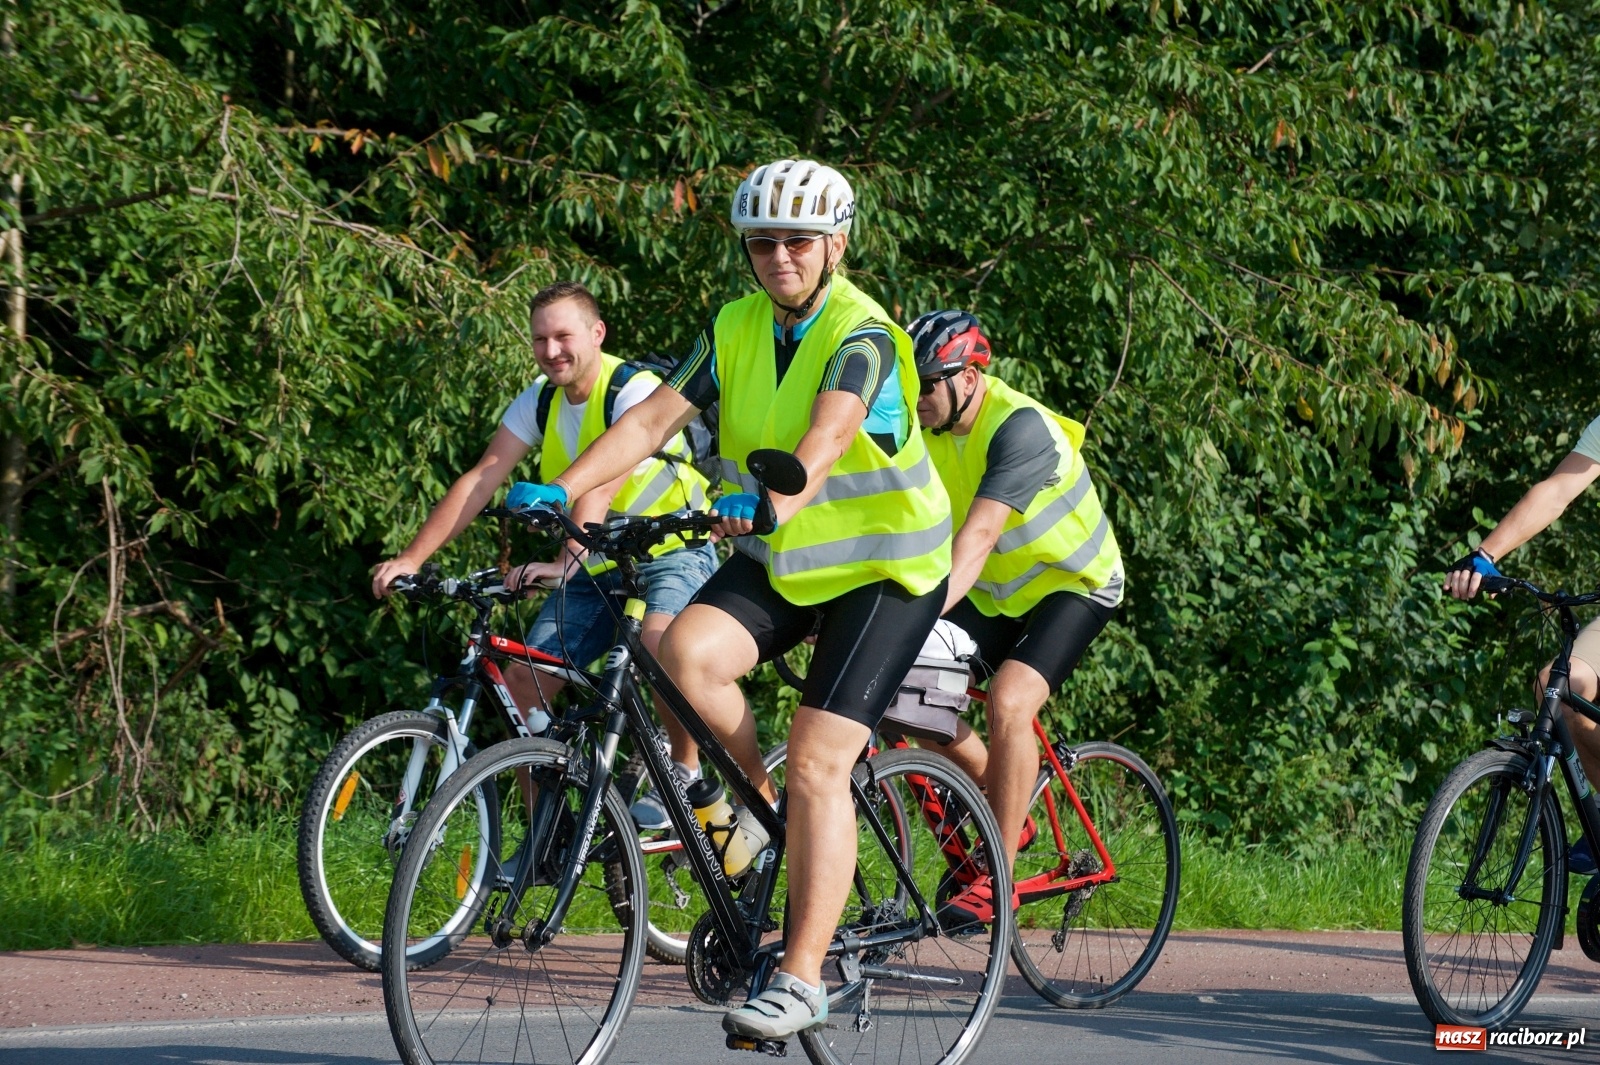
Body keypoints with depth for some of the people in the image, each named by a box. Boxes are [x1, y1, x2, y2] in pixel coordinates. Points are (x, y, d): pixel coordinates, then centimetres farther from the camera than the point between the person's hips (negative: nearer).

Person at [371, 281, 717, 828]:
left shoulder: (635, 392, -19)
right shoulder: (540, 402, 1)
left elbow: (601, 485, -35)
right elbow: (480, 480, -8)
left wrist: (565, 561, -50)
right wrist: (411, 558, -19)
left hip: (669, 556, -7)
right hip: (593, 571, 7)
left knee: (660, 644, -38)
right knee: (521, 681, -9)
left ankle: (685, 772, -16)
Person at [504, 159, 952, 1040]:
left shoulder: (863, 335, -19)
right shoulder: (736, 329, 0)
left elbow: (826, 436, -38)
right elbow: (655, 416, -8)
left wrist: (772, 500, -58)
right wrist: (563, 489, -23)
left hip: (881, 569, -6)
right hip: (777, 561, 6)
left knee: (817, 762, -16)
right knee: (687, 651, -24)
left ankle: (802, 980, -12)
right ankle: (758, 802, 1)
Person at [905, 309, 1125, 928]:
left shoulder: (1019, 428, -30)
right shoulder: (926, 425, -8)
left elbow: (979, 534, -40)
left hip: (1074, 583, -7)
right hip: (997, 592, 7)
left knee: (1008, 701, -29)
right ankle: (1008, 816, 12)